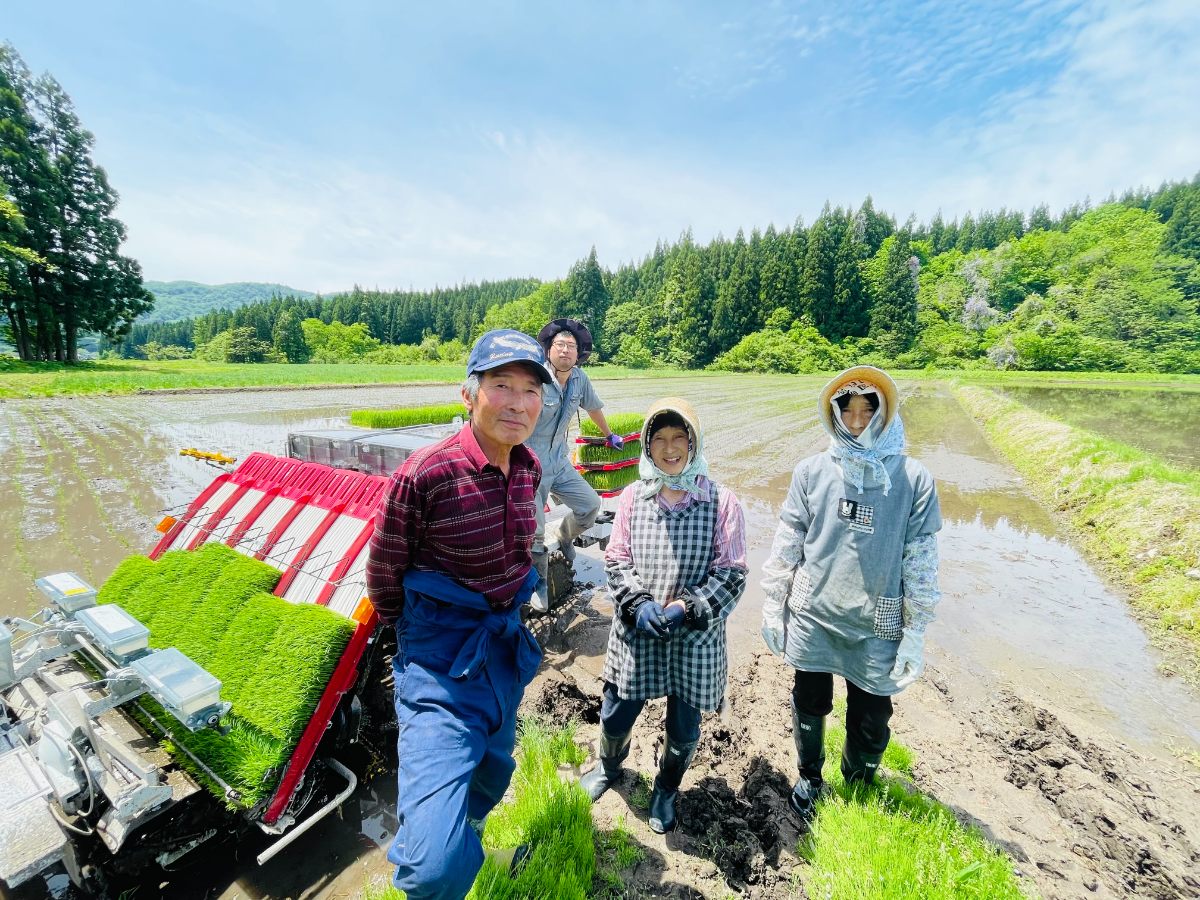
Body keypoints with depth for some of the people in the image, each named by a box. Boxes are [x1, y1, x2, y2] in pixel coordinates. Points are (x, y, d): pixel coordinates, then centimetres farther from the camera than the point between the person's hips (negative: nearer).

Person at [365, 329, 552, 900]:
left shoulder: (529, 469, -6)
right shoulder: (424, 474, -26)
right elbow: (384, 574, -9)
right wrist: (410, 632, 7)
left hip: (505, 645, 7)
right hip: (441, 660, -6)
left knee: (493, 772, 32)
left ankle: (468, 846, 67)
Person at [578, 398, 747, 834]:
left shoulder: (721, 502, -10)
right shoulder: (633, 497, -4)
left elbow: (731, 573, -8)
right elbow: (617, 559, 0)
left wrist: (685, 608, -18)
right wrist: (637, 604, -15)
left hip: (695, 637, -1)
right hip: (636, 632, 2)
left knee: (683, 729, 18)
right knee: (614, 718, 17)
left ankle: (666, 791, 52)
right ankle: (609, 767, 54)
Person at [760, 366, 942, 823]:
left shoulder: (914, 479, -6)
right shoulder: (811, 472, -5)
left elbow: (921, 561, -3)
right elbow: (785, 546, -1)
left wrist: (915, 635, -2)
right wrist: (772, 609, 1)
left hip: (876, 627, 0)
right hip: (811, 617, 1)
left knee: (871, 724, 14)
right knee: (810, 706, 19)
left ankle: (858, 791, 45)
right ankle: (809, 777, 48)